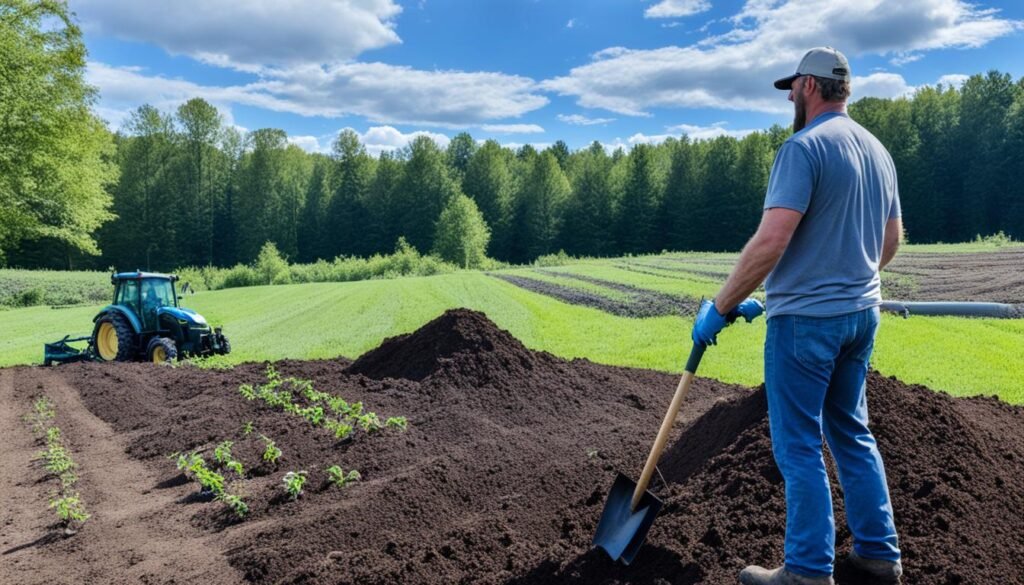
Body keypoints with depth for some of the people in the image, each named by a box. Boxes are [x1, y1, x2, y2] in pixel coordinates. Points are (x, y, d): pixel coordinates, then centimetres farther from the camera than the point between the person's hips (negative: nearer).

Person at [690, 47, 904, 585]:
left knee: (799, 446, 1)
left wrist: (719, 307, -16)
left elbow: (770, 242, -24)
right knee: (852, 433, 18)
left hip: (805, 317, -8)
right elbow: (892, 238, 19)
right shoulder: (877, 150, 12)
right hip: (862, 313, 9)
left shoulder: (804, 146, -15)